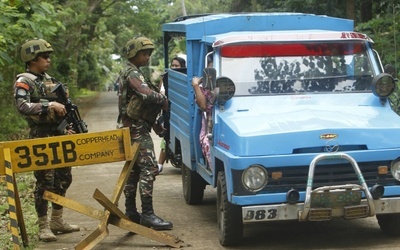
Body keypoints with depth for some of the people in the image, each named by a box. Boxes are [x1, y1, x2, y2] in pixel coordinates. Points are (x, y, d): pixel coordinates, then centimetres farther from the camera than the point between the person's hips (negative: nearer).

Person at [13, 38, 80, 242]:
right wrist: (50, 105, -32)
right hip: (40, 139, -8)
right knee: (45, 182, -6)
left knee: (63, 178, 13)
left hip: (58, 137, 8)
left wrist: (67, 127, 10)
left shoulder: (49, 80, 15)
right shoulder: (23, 82, -10)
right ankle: (43, 226, 3)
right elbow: (23, 106, -26)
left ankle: (57, 221, 24)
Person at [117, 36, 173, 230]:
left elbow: (145, 99, 19)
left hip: (133, 127, 11)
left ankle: (131, 212, 18)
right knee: (149, 168, -13)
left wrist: (155, 125, 14)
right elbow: (148, 95, -28)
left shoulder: (132, 73, 20)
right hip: (138, 128, -11)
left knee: (133, 170, 13)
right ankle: (147, 214, -15)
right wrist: (164, 101, -11)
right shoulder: (133, 74, -12)